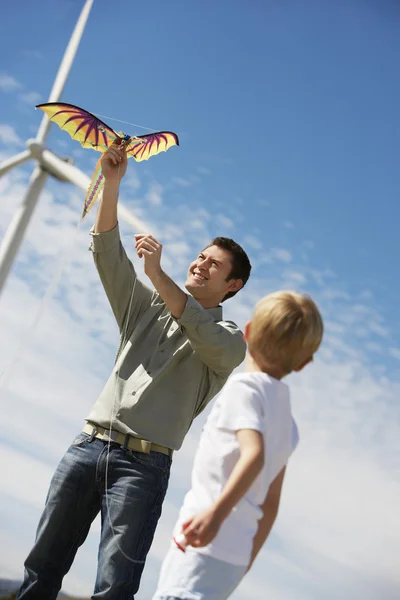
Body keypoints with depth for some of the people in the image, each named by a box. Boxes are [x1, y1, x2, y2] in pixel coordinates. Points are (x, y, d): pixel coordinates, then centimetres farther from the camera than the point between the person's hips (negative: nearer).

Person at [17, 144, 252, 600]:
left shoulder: (229, 338, 7)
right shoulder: (146, 305, 19)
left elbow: (209, 341, -17)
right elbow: (107, 253, 9)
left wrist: (158, 274, -21)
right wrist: (112, 182, -2)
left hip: (144, 463, -4)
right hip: (88, 444, 4)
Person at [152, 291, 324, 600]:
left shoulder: (244, 386, -6)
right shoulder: (287, 421, 16)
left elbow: (254, 453, -25)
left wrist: (217, 511, -36)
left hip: (207, 547, -8)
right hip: (235, 556, 8)